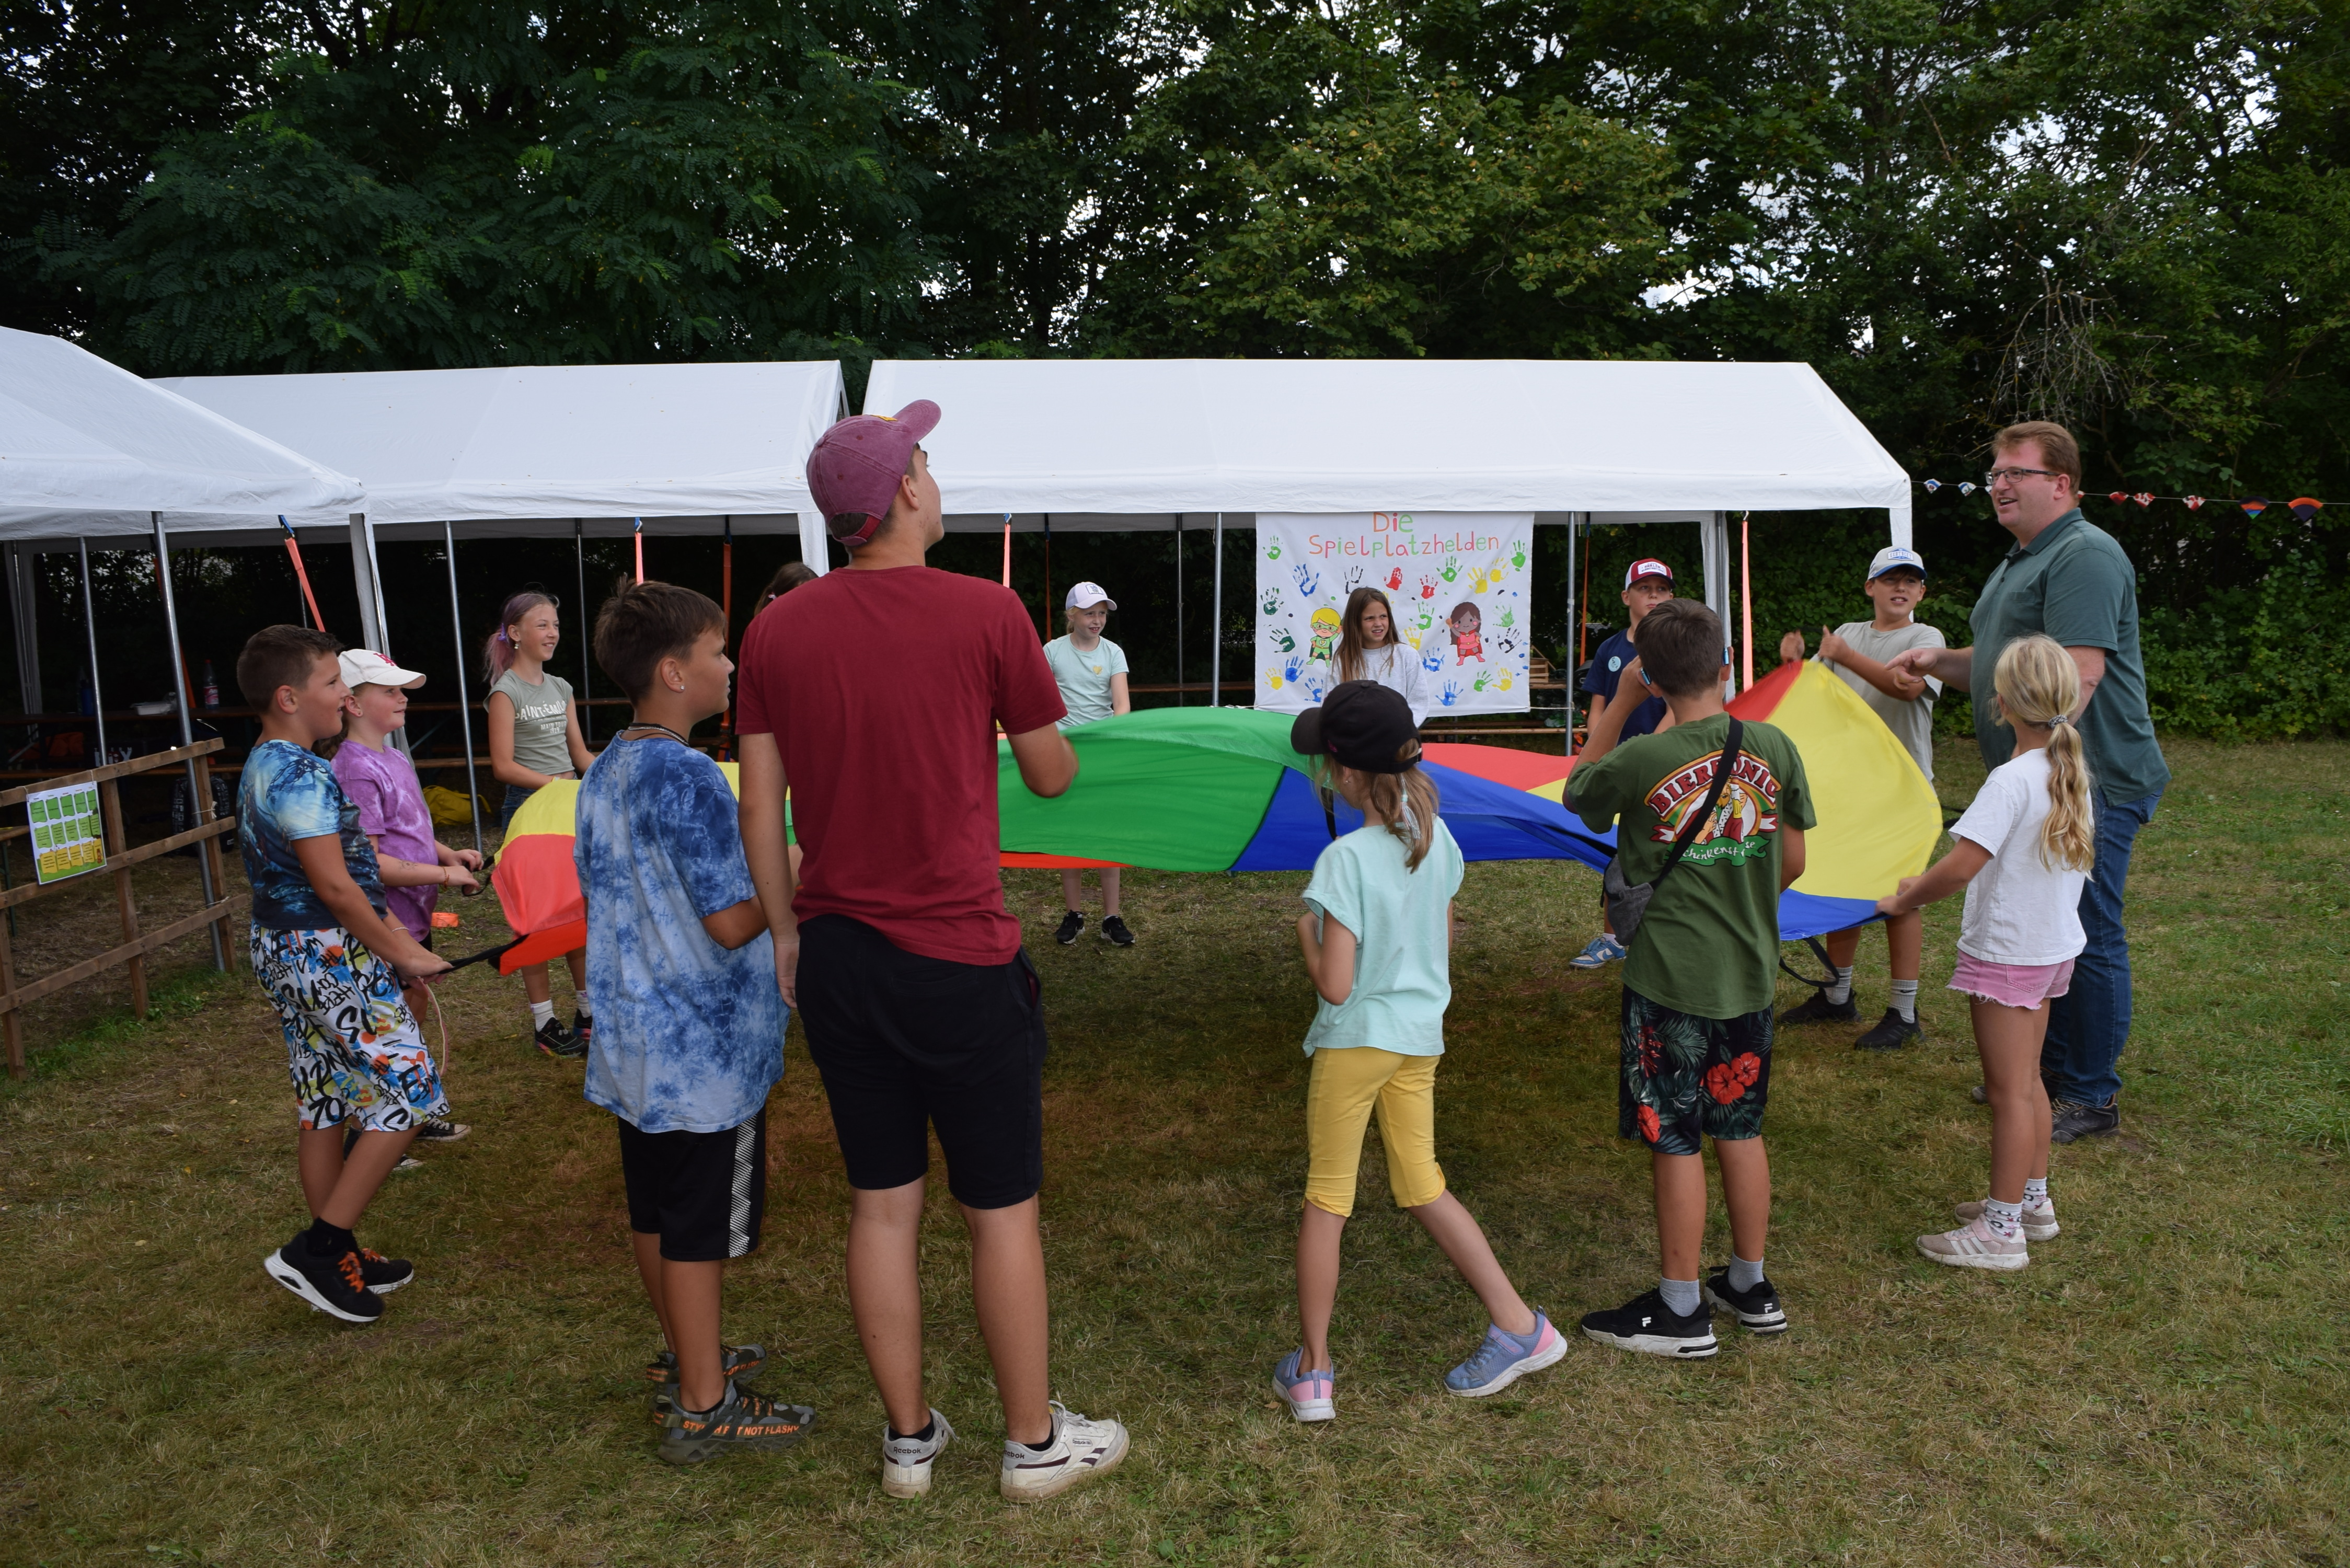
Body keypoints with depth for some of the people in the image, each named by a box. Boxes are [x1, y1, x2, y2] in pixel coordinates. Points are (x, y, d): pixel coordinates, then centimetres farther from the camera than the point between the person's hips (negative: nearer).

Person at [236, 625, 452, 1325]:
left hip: (287, 953, 10)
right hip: (329, 959, -10)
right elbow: (333, 884, -23)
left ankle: (338, 1258, 27)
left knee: (325, 1108, 16)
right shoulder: (302, 775, -20)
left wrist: (392, 938, 15)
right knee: (408, 1095, -3)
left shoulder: (264, 767, 13)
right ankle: (317, 1248, 1)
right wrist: (404, 955, -14)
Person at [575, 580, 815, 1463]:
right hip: (704, 1051, -9)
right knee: (701, 1229, 2)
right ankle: (704, 1409, 13)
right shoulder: (688, 778, -22)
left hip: (635, 1043, 9)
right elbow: (733, 922, -23)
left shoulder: (603, 776, 7)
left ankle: (684, 1356, 37)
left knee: (656, 1211, 20)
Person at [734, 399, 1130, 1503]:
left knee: (882, 1205, 16)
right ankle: (1036, 1443, 25)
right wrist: (1043, 735, 21)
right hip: (959, 958, -4)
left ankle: (908, 1440, 30)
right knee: (1003, 1211, 10)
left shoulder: (779, 631, 2)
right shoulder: (986, 611, -10)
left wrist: (787, 933, 16)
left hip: (837, 956, 5)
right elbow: (1052, 777, 0)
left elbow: (761, 807, 5)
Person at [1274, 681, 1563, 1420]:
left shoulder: (1344, 859, -22)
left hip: (1355, 1040, -6)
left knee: (1326, 1201, 7)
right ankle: (1519, 1325, 19)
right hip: (1421, 1036, 6)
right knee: (1423, 1188, 19)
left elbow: (1335, 985, -22)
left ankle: (1311, 1372, 16)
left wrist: (1306, 934, -5)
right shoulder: (1436, 838, -1)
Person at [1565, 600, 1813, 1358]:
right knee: (1741, 1131, 18)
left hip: (1670, 981, -5)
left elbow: (1578, 790, 6)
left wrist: (1620, 699, 5)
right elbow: (1792, 861, 6)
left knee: (1676, 1145, 5)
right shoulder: (1774, 748, -3)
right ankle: (1751, 1286, 32)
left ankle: (1681, 1310, 16)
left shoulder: (1641, 761, -16)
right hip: (1750, 974, 5)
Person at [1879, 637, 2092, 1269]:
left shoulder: (2012, 780, -24)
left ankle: (2002, 1229, 9)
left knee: (2009, 1091, 0)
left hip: (2007, 952, -9)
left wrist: (1905, 899, -14)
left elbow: (1960, 865, -30)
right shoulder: (2073, 772, 3)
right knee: (2027, 1079, 21)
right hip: (2054, 945, 9)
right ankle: (2032, 1199, 33)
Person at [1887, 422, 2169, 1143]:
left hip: (2088, 784, -10)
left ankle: (2092, 1096, 9)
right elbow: (2001, 665, 28)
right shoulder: (2020, 562, 18)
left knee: (2087, 938, -2)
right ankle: (2049, 1064, 31)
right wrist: (1940, 660, 9)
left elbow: (2078, 674, -25)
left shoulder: (2085, 555, -15)